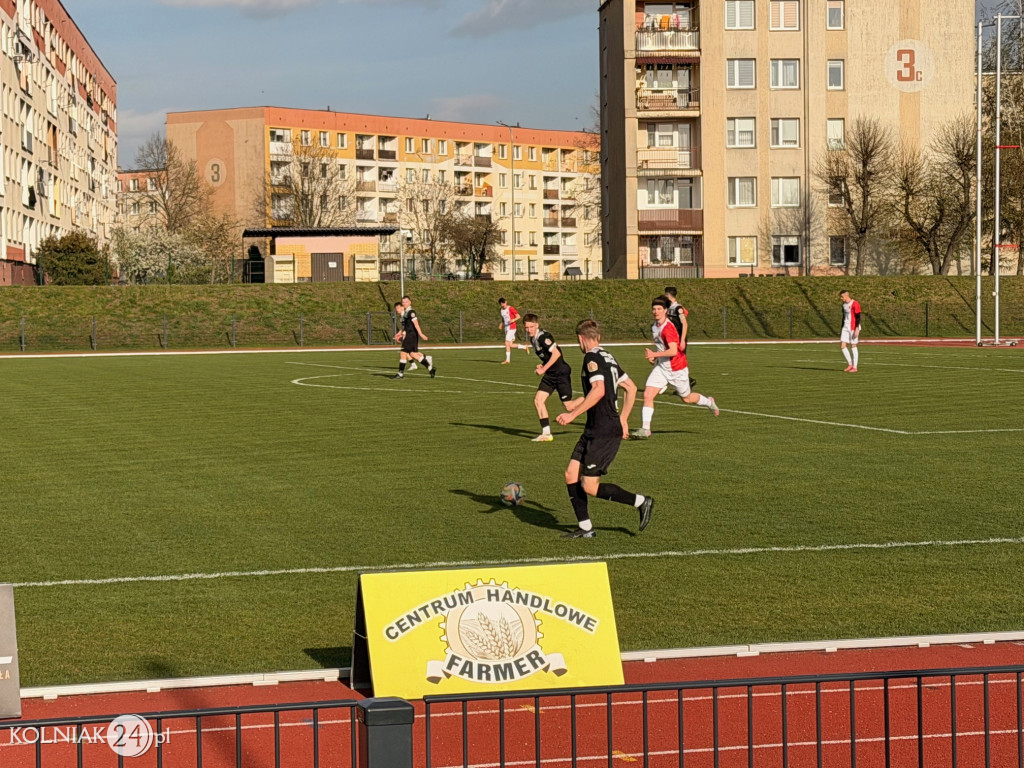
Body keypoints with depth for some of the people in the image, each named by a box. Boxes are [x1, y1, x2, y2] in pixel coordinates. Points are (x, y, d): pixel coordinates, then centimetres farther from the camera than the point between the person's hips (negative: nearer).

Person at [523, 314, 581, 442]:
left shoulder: (542, 337, -19)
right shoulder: (532, 338, 9)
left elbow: (556, 353, -25)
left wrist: (544, 369, -22)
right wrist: (543, 364, 5)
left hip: (561, 372, -9)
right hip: (550, 374, 9)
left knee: (568, 406, -5)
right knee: (538, 400, -2)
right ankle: (546, 434, 2)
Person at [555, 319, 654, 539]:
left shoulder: (592, 358, -13)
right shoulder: (608, 358, 15)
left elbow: (598, 390, -28)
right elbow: (631, 388, 21)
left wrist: (573, 414, -25)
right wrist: (623, 419, 25)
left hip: (605, 432, -10)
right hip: (593, 430, 10)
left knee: (589, 486, -7)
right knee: (571, 474, 8)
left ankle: (641, 502, 2)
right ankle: (585, 528, 12)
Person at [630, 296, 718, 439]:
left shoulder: (668, 328, -23)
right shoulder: (654, 327, 5)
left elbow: (673, 351, -31)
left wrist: (654, 354, -34)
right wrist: (654, 357, 7)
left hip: (677, 369, -7)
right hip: (661, 367, 7)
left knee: (687, 398, 13)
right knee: (647, 394, -11)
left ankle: (709, 402, 43)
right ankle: (645, 429, -9)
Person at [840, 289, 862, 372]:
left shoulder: (855, 304, -12)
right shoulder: (844, 304, 13)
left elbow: (858, 318, -13)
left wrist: (857, 329, -18)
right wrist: (842, 329, 20)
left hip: (853, 327, -7)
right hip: (845, 327, 7)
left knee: (853, 346, -2)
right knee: (842, 346, -2)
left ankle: (854, 367, 4)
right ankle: (850, 364, 10)